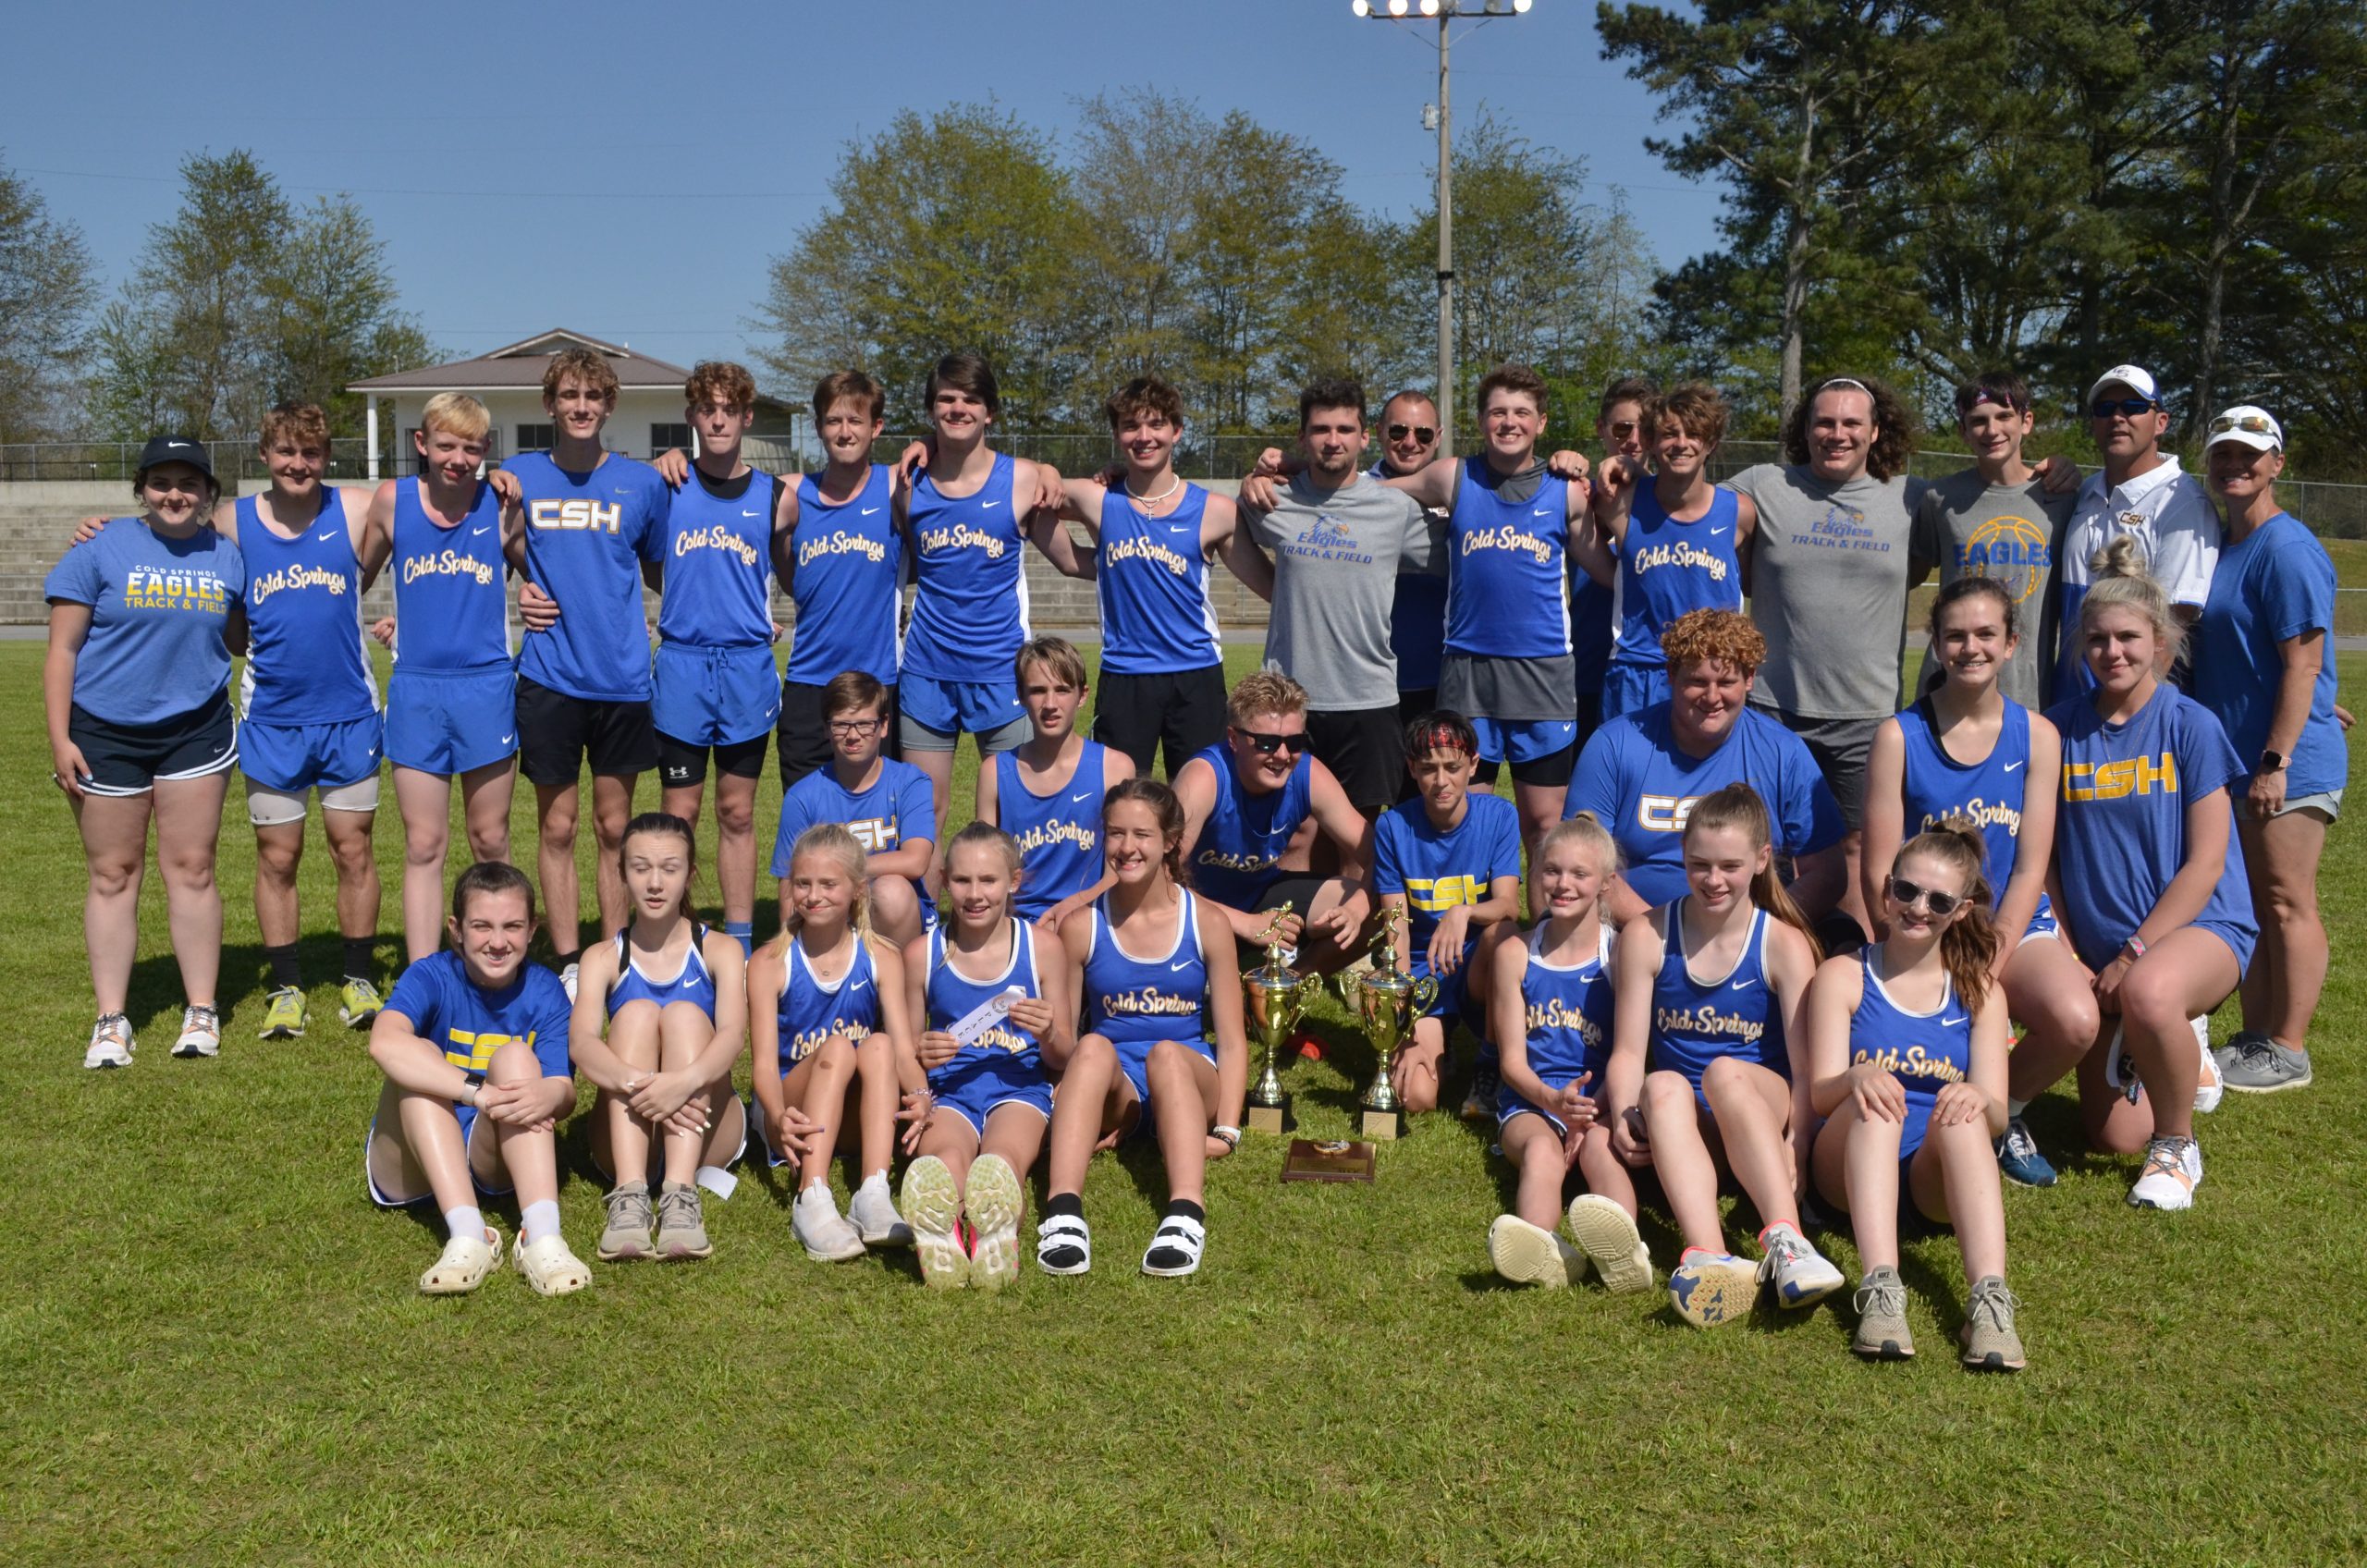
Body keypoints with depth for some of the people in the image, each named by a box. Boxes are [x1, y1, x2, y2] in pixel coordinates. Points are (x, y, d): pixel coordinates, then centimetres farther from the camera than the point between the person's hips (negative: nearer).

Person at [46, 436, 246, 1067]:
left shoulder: (227, 556, 5)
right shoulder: (102, 548, -4)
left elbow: (239, 640, 15)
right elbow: (62, 647, -4)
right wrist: (59, 738, -8)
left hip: (195, 730, 2)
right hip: (105, 734, -1)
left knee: (192, 868, 3)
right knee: (113, 873, 5)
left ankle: (201, 1010, 13)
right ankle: (111, 1019, 13)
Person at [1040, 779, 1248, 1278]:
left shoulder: (1206, 923, 2)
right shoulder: (1082, 926, 3)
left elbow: (1232, 1042, 1)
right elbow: (1059, 1045, 5)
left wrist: (1226, 1130, -12)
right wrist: (1092, 1113, -13)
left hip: (1186, 1079, 0)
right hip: (1112, 1090, 1)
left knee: (1166, 1052, -34)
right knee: (1094, 1046, -33)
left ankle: (1186, 1215, -54)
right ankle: (1062, 1214, -49)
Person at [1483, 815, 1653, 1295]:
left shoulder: (1621, 952, 5)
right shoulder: (1515, 954, 9)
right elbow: (1513, 1059, 5)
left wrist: (1591, 1111, -18)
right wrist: (1553, 1099, -17)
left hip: (1600, 1101, 0)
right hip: (1532, 1100, 1)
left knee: (1600, 1144, -34)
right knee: (1541, 1146, -33)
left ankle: (1623, 1248, -65)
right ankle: (1543, 1251, -65)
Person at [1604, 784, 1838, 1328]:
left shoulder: (1784, 944, -1)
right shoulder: (1646, 937, 4)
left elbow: (1807, 1067, -9)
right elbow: (1629, 1050, -1)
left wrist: (1795, 1145, -25)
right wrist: (1623, 1120, -20)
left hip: (1760, 1112, -1)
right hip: (1682, 1124, 1)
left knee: (1726, 1072, -35)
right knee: (1664, 1086, -34)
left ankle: (1786, 1240, -50)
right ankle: (1709, 1258, -55)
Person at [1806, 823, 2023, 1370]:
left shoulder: (1978, 991, 10)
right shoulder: (1843, 977, 5)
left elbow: (1997, 1115, 0)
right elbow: (1820, 1096, -6)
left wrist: (1978, 1099, -25)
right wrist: (1857, 1077, -30)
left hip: (1938, 1177, 1)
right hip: (1853, 1166, -1)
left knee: (1961, 1114, -31)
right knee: (1875, 1100, -32)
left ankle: (1989, 1299, -48)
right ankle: (1880, 1291, -48)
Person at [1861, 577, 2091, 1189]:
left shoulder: (2036, 735, 1)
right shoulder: (1900, 736, -6)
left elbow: (2030, 869, -3)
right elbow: (1879, 874, -7)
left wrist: (1987, 970, -13)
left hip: (2014, 926, 2)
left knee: (2074, 1021, -28)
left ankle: (2003, 1112, 6)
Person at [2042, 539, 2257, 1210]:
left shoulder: (2191, 726, -7)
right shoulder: (2061, 728, 0)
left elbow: (2206, 864, -10)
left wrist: (2135, 953, -16)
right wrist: (2070, 954, -4)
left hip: (2199, 924, -3)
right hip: (2098, 949, 4)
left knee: (2149, 995, -40)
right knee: (2112, 1134, 2)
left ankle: (2178, 1147, -12)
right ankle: (2175, 1058, 37)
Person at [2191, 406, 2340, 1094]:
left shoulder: (2287, 548, -13)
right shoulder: (2222, 546, 13)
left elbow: (2303, 662, -18)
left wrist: (2276, 761, -21)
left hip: (2288, 762, -9)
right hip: (2236, 760, 9)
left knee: (2286, 904, -1)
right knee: (2252, 905, 14)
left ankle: (2287, 1053, 8)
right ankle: (2254, 1039, 24)